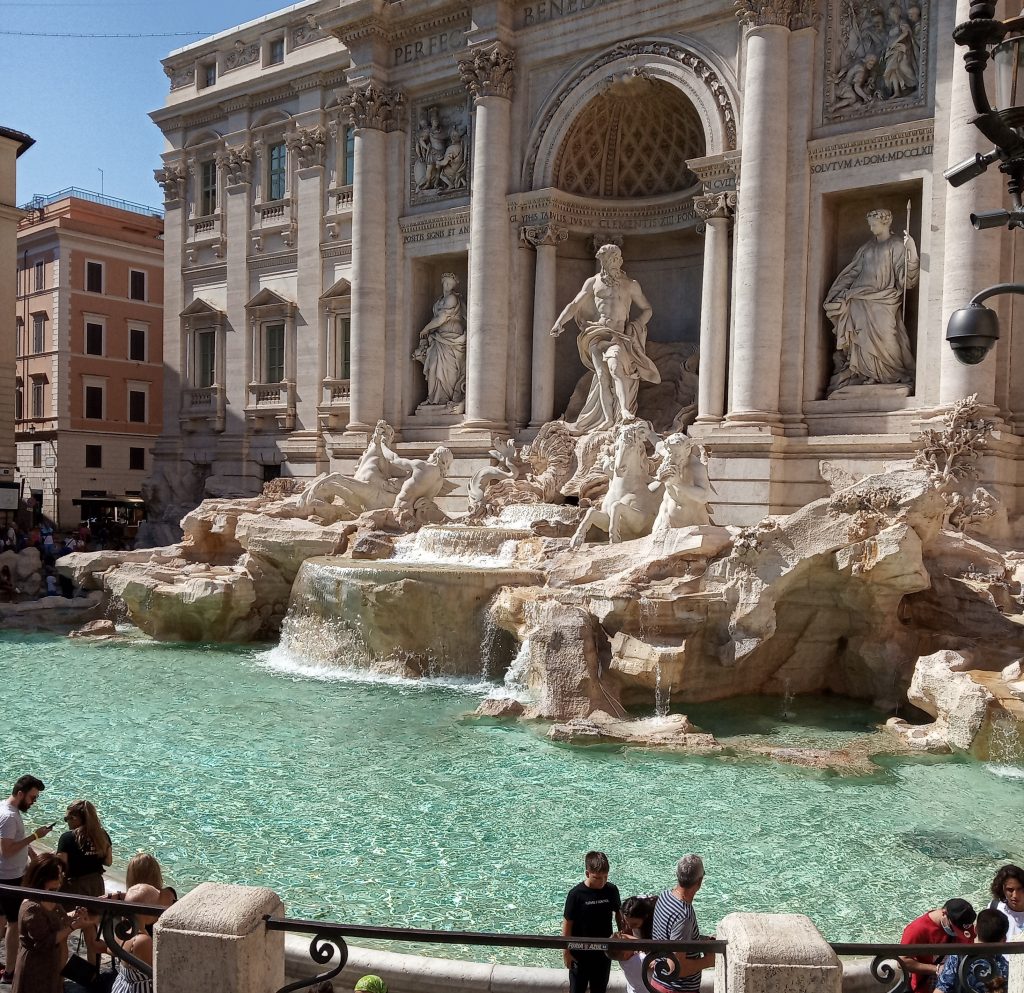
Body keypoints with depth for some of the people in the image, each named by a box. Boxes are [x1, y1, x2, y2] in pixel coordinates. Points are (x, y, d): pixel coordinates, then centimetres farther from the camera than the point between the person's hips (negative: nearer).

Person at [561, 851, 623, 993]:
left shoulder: (612, 890, -10)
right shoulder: (576, 894, -20)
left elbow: (618, 913, 6)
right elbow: (567, 923, -12)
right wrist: (566, 951, -9)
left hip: (604, 950, 3)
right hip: (580, 951, -3)